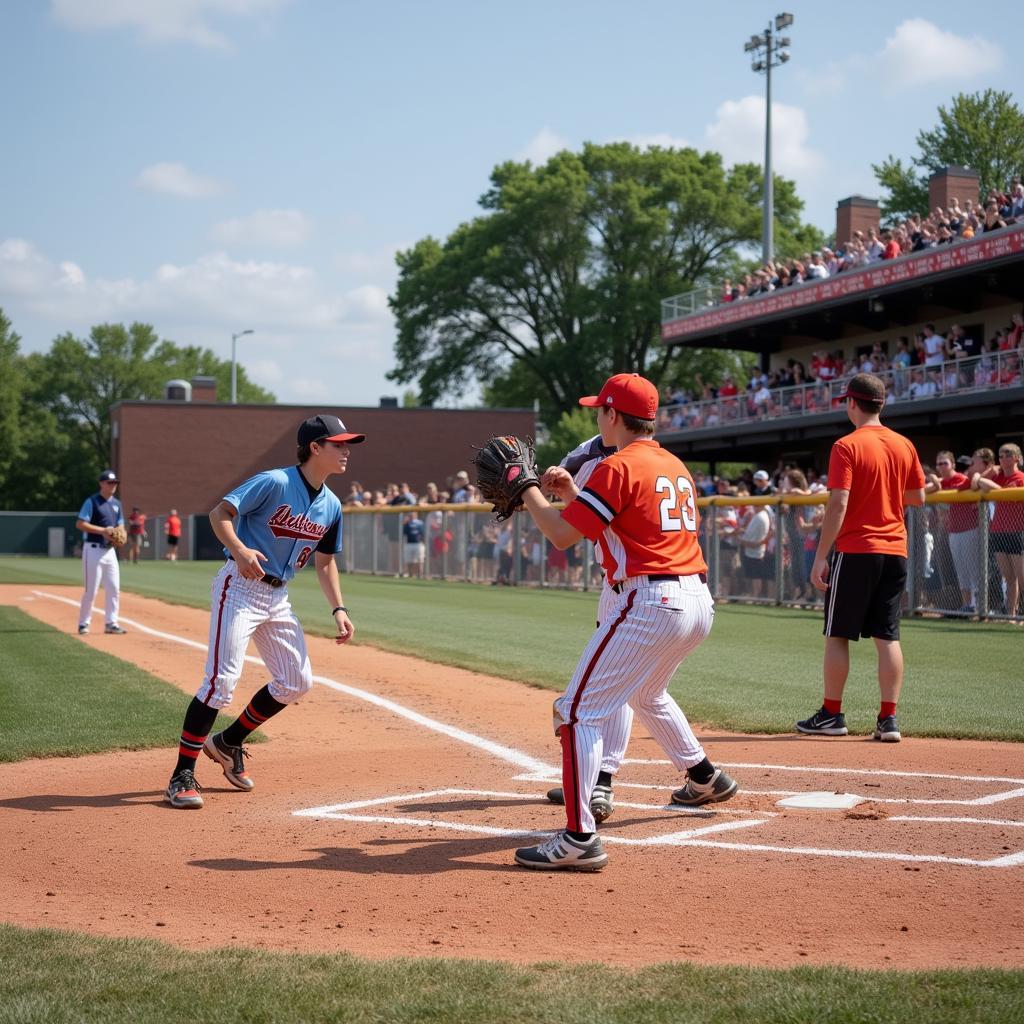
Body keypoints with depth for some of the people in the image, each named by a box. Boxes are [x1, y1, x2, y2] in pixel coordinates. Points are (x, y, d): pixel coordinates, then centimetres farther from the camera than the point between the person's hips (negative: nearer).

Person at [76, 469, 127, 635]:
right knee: (91, 589, -5)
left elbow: (120, 526, 20)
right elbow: (80, 524, -14)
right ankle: (83, 624, 6)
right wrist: (102, 531, -21)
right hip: (93, 550, -7)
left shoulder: (116, 504, 14)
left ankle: (111, 623, 11)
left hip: (110, 550, 7)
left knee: (114, 588, 4)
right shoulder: (92, 501, -8)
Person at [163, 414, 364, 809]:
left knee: (297, 682, 10)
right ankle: (182, 776, -11)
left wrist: (339, 609, 7)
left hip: (278, 596, 8)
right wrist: (239, 550, -36)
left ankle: (228, 743, 28)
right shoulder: (275, 482, -14)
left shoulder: (331, 506, 9)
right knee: (221, 679, -16)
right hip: (239, 587, -8)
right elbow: (220, 513, -18)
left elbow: (325, 561, 18)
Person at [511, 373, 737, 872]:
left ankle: (580, 839, -15)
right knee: (647, 694, 35)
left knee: (577, 712, -8)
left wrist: (528, 490, 4)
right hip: (697, 602, 9)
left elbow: (562, 535, -9)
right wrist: (573, 493, 23)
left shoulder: (617, 467, -9)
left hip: (649, 603, -9)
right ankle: (706, 779, 49)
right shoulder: (675, 466, 17)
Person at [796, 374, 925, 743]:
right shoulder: (904, 445, 7)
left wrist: (821, 557, -13)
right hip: (895, 552, 5)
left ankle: (832, 714, 10)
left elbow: (838, 505, -16)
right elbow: (918, 498, 15)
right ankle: (888, 719, 3)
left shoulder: (846, 446, -11)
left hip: (855, 551, -5)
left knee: (838, 635, 5)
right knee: (887, 636, 6)